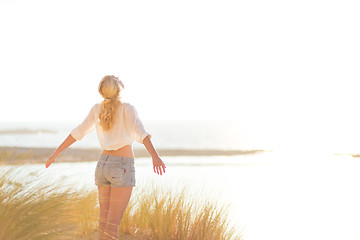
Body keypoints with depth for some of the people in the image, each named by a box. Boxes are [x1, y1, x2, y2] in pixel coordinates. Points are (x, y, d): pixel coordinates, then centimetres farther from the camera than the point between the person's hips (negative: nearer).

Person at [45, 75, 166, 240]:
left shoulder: (97, 109, 7)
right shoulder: (127, 109, -8)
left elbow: (77, 133, 10)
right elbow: (140, 132, -24)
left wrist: (56, 153, 18)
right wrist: (155, 156, -36)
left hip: (103, 164, 6)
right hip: (122, 167, -6)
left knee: (105, 219, 10)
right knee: (113, 222, -7)